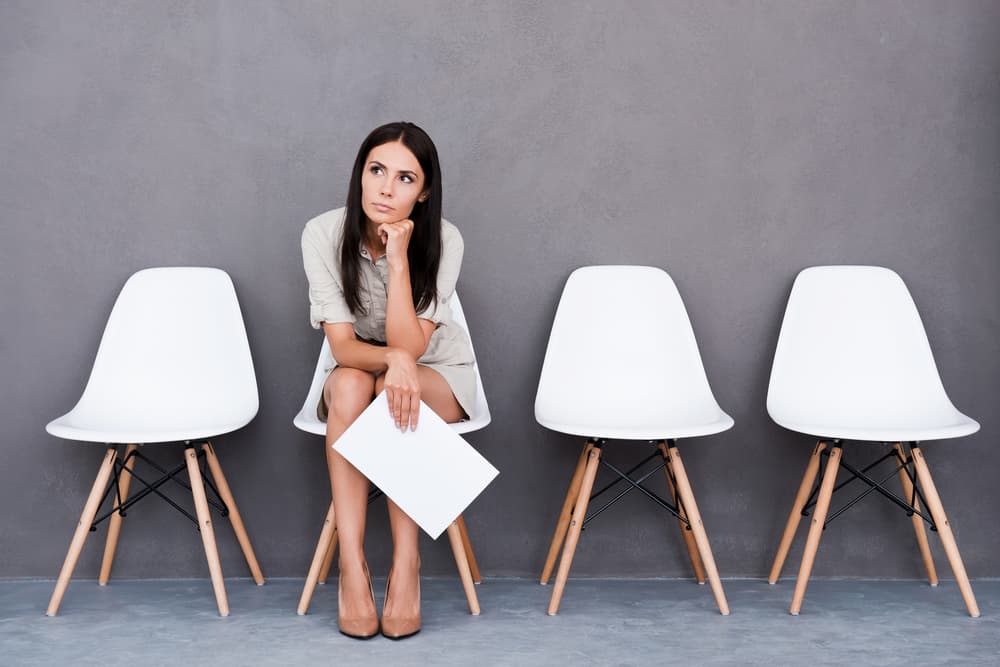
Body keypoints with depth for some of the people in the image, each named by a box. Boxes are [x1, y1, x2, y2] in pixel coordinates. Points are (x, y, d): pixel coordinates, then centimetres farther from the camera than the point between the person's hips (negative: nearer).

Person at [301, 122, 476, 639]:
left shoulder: (443, 240, -22)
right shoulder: (324, 234, -20)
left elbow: (409, 346, -28)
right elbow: (342, 346, -23)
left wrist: (398, 259, -35)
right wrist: (392, 358, -43)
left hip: (439, 372, -1)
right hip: (357, 370, 1)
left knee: (394, 392, -35)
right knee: (349, 384, -34)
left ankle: (406, 564, -30)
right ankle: (352, 566, -34)